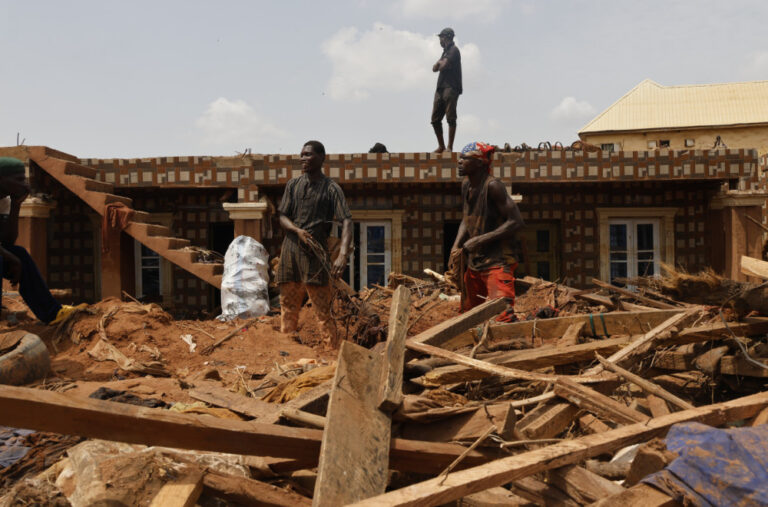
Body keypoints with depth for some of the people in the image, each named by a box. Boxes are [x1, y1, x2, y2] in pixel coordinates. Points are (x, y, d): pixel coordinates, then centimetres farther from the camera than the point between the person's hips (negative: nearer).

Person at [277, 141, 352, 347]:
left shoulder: (331, 188, -4)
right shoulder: (293, 185, 10)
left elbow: (346, 221, -13)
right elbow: (282, 217, 9)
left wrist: (343, 255, -28)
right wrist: (299, 231, -13)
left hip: (315, 253, -4)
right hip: (290, 251, 5)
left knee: (323, 309, -6)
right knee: (288, 306, 9)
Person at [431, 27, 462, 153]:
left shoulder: (454, 50, -3)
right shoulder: (446, 51, 25)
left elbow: (443, 66, -13)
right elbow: (435, 68, 20)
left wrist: (440, 63, 8)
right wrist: (440, 63, 0)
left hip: (451, 88, -9)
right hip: (441, 88, 9)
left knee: (450, 118, -11)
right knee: (435, 119, 6)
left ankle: (450, 147, -13)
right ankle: (441, 146, 14)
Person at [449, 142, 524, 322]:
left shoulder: (493, 186, -16)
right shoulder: (466, 185, 9)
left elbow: (516, 221, -20)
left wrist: (480, 240, -19)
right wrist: (457, 246, 4)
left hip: (498, 262, -8)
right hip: (474, 263, 8)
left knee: (502, 316, -19)